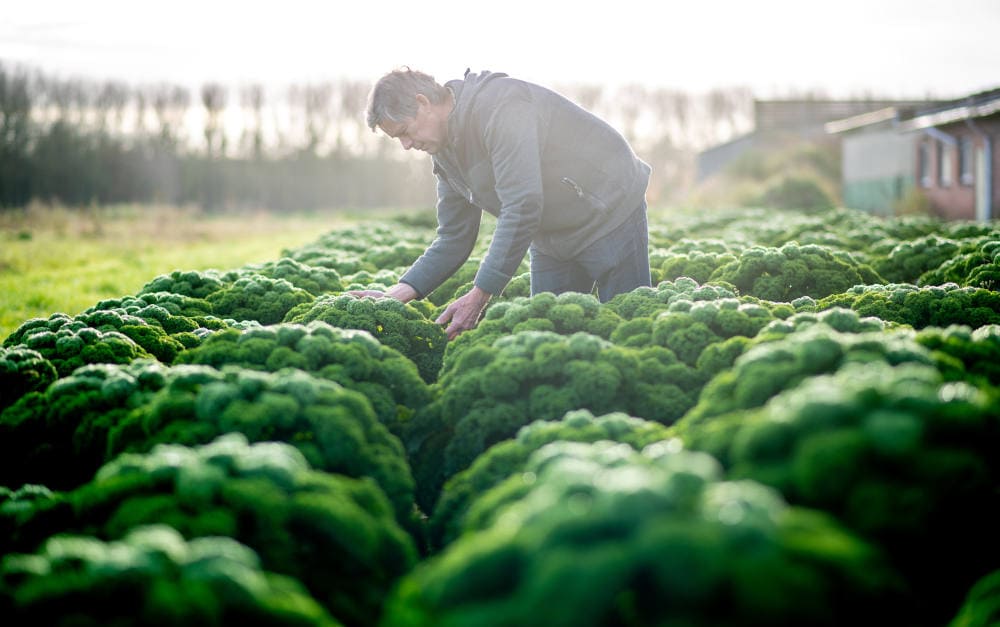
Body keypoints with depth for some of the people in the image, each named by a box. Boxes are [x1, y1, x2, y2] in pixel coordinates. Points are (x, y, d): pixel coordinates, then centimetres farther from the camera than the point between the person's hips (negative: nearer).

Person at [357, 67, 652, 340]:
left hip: (611, 212, -8)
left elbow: (522, 207, -34)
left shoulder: (499, 106, -28)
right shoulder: (444, 150, 1)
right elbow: (453, 239, 5)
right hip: (552, 237, 8)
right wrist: (398, 293, -10)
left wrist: (479, 294, -33)